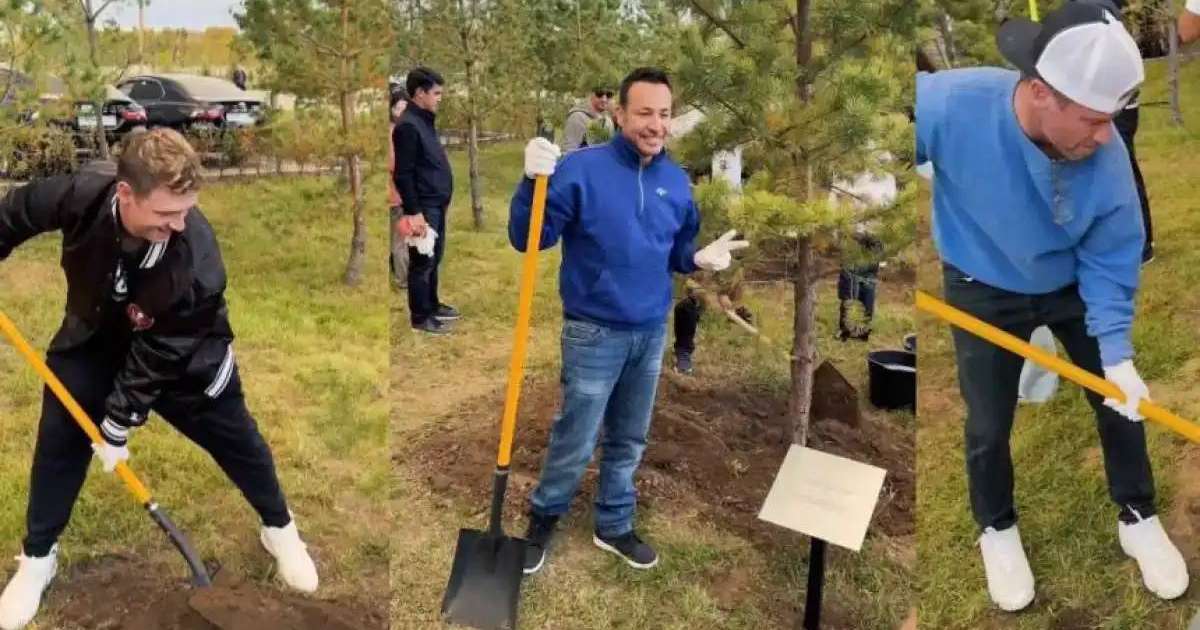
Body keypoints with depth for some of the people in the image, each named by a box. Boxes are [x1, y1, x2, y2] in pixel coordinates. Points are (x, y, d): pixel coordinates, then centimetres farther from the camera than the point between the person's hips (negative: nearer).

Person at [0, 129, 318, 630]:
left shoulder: (196, 263, -40)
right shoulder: (82, 193, -35)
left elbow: (157, 356, -29)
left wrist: (118, 424, -21)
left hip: (182, 351, -2)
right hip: (94, 334, 3)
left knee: (234, 437, 4)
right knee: (59, 436, 3)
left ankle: (279, 529, 29)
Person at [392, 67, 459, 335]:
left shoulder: (425, 120, 12)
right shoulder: (408, 125, -17)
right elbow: (403, 175, -20)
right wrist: (414, 212, -21)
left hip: (437, 203, 9)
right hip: (423, 206, -9)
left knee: (434, 258, 18)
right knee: (422, 262, -1)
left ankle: (432, 305, 31)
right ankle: (420, 317, 8)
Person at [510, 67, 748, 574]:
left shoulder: (677, 181, 4)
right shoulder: (581, 167, -15)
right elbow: (527, 240, -18)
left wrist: (700, 258, -6)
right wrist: (533, 182, -34)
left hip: (653, 332, 6)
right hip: (595, 333, -5)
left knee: (629, 441, 18)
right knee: (575, 442, 4)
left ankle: (614, 526, 36)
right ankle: (542, 521, 28)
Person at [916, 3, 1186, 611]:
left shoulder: (1108, 159, -28)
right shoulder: (949, 104, -37)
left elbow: (1109, 262, -15)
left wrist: (1117, 354, -22)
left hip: (1073, 286, 2)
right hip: (983, 292, -2)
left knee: (1123, 400, 13)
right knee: (988, 425, 8)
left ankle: (1138, 519, 38)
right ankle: (997, 530, 36)